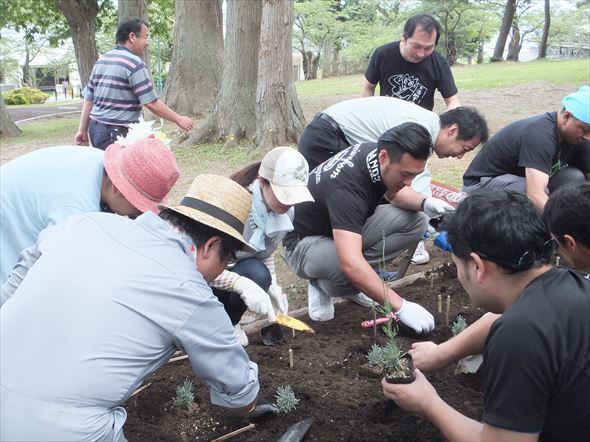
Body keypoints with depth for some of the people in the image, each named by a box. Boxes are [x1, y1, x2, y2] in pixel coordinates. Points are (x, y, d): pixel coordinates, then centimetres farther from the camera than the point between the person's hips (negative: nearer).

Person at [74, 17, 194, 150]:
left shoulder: (101, 60, 13)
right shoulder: (134, 63, -12)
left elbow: (89, 98, 14)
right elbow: (151, 103, -15)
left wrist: (83, 130, 19)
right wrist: (178, 120, -5)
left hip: (96, 128, 9)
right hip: (117, 133, -9)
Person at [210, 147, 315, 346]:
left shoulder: (285, 212, -10)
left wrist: (272, 284, -13)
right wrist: (242, 284, -44)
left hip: (239, 267, 7)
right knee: (256, 273, -32)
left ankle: (229, 322, 4)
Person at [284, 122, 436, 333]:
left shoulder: (376, 152, -14)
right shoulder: (346, 186, -38)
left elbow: (395, 193, 9)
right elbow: (350, 263, -47)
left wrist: (424, 203, -13)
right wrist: (401, 307, -44)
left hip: (348, 228, 8)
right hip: (305, 242, -8)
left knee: (414, 222, -11)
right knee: (351, 271, -40)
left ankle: (355, 282, 1)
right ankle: (322, 286, -3)